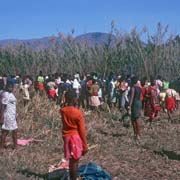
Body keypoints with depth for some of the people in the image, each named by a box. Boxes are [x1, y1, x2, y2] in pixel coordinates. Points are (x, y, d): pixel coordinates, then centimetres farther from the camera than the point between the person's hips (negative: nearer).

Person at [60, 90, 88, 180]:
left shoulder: (62, 111, -4)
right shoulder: (78, 112, -17)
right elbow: (82, 130, -13)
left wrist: (66, 103, 9)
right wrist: (85, 145, -7)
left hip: (66, 137, 6)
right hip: (76, 137, -6)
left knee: (71, 160, 18)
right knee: (75, 161, 2)